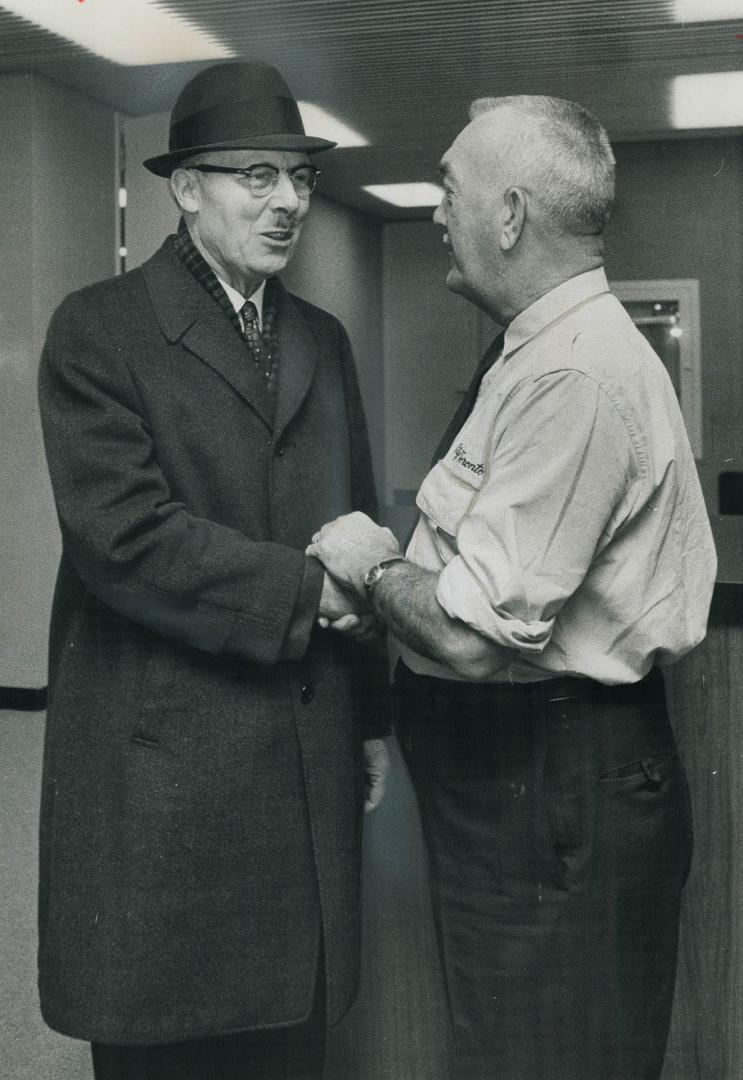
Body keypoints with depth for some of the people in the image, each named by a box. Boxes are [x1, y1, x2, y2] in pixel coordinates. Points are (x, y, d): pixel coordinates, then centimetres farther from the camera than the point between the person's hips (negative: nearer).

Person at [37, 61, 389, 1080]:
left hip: (310, 759, 5)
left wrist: (371, 716, 15)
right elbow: (122, 537, -17)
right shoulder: (100, 329, -6)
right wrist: (305, 589, -15)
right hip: (161, 767, -5)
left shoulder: (323, 339, 13)